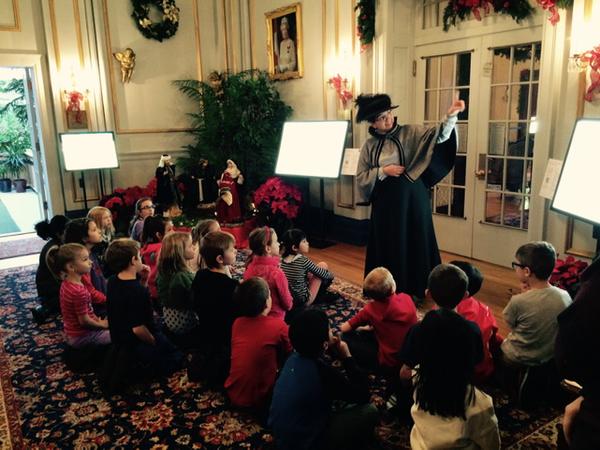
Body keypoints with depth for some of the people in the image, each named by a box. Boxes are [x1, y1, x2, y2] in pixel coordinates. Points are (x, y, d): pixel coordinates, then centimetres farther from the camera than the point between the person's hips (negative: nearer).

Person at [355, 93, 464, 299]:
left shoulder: (410, 133, -2)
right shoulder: (369, 145, 1)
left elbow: (438, 135, -17)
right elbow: (361, 176, 1)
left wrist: (450, 116, -33)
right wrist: (383, 171, -13)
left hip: (411, 197, 0)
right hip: (385, 201, 1)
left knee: (414, 242, 6)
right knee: (388, 245, 8)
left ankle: (415, 290, 20)